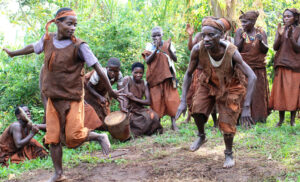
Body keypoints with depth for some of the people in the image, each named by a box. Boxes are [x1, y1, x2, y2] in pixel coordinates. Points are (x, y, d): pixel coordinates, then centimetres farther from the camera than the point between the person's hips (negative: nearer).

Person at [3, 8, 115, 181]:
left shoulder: (79, 46, -15)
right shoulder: (48, 39, 1)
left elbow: (97, 67, -12)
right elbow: (33, 48, 21)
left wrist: (110, 90, -9)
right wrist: (13, 53, 37)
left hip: (72, 98, -5)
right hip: (53, 97, 5)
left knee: (73, 137, -10)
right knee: (53, 138, 7)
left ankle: (100, 137, 17)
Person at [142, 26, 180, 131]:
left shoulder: (168, 44, 3)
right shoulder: (150, 46, 2)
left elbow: (175, 59, -5)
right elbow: (147, 61, -13)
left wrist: (169, 49, -21)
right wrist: (156, 49, -22)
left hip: (168, 76, 0)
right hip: (155, 77, 0)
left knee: (171, 100, -4)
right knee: (156, 101, -1)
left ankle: (173, 123, -2)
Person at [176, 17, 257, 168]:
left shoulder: (231, 52, -36)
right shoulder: (198, 49, -30)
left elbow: (252, 77, -38)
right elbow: (188, 74, -15)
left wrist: (246, 107, -43)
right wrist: (183, 101, -21)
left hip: (231, 86, -2)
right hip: (209, 82, 2)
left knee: (226, 122, -7)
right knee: (198, 110, -15)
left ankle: (229, 154, 19)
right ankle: (201, 136, 17)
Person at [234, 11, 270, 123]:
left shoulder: (261, 32, 4)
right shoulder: (240, 32, 2)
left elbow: (265, 50, -1)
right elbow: (236, 48, -5)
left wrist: (261, 41, -19)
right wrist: (243, 38, -21)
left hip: (258, 68, 1)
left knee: (258, 91, 3)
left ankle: (259, 116, 11)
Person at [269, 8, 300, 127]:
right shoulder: (280, 30, 9)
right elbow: (275, 47, -1)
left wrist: (290, 37, -23)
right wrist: (280, 35, -17)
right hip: (281, 65, 2)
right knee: (281, 91, -1)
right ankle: (281, 119, 5)